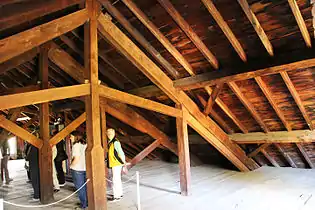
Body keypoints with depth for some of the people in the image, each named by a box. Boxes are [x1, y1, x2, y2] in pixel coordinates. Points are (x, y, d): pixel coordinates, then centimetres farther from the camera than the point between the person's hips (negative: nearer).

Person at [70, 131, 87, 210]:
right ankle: (88, 203, 24)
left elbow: (76, 159, -20)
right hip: (85, 168, 7)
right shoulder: (85, 144, 6)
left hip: (77, 169, -7)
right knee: (85, 186, 16)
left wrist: (71, 166, -5)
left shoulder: (76, 145, -16)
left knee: (80, 187, 4)